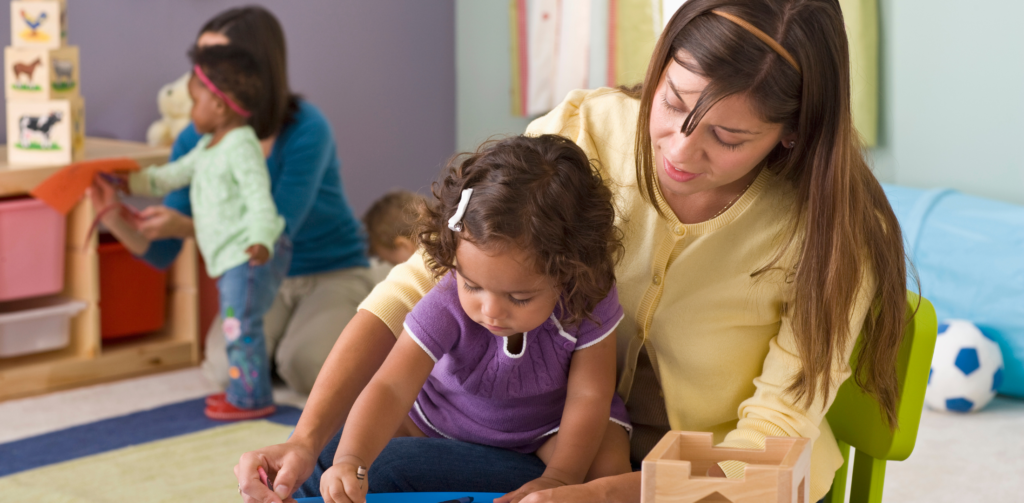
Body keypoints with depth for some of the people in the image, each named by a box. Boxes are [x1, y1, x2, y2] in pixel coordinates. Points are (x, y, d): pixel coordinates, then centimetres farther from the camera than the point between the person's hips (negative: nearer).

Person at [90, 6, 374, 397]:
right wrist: (117, 221, -31)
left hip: (332, 273, -3)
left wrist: (186, 227, -42)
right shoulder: (196, 142, -11)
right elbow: (161, 254, -10)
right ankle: (279, 337, 10)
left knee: (305, 370, -29)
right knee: (227, 368, -24)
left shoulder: (306, 130, -24)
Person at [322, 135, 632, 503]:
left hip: (551, 423, -1)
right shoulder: (447, 308, -34)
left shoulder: (588, 303, -32)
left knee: (609, 468, -28)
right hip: (446, 417, 2)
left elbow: (589, 396, -22)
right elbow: (391, 388, -41)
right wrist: (349, 462, -58)